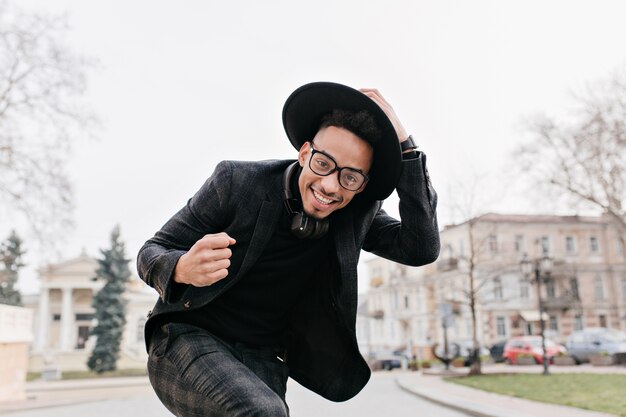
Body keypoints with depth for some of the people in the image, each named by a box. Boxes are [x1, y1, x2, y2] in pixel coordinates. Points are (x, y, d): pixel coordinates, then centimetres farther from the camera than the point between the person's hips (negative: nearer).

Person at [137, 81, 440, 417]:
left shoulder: (356, 216, -4)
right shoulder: (237, 181, -15)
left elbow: (422, 248, -19)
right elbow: (152, 252, -8)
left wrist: (404, 144, -23)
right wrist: (182, 270, -34)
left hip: (264, 362, 5)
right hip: (190, 340, -4)